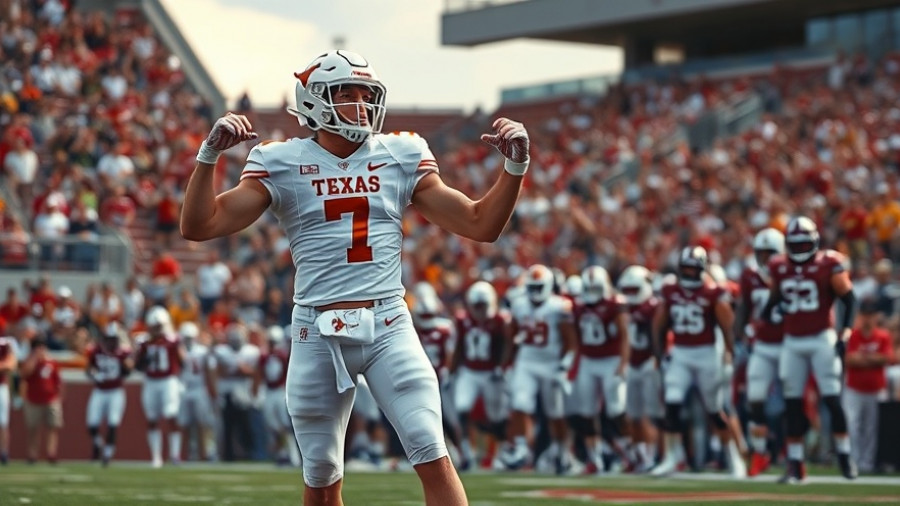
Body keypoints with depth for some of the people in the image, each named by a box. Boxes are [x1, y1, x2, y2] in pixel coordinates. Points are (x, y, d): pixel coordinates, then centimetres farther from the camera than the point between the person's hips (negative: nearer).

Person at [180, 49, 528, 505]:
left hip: (388, 326, 1)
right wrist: (210, 155, -16)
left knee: (434, 460, -10)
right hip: (318, 334, -1)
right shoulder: (284, 164, 1)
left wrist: (514, 167, -4)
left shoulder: (400, 158, 6)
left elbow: (481, 225, 9)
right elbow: (199, 226, -4)